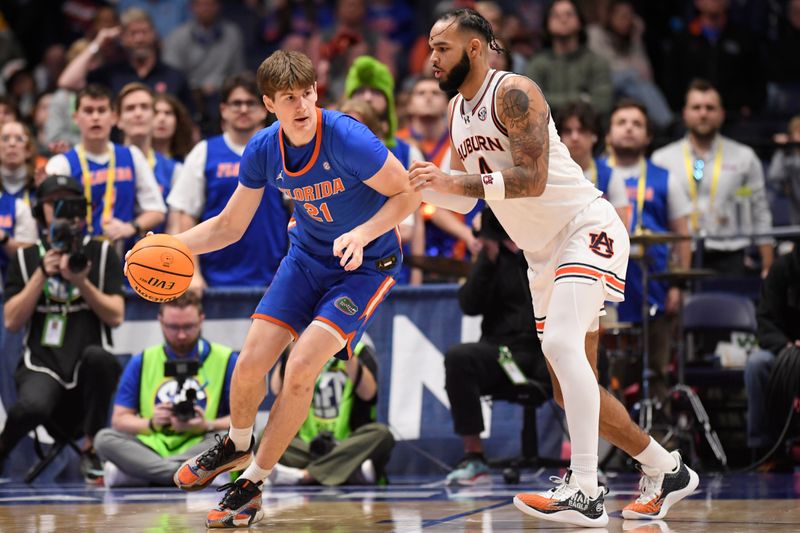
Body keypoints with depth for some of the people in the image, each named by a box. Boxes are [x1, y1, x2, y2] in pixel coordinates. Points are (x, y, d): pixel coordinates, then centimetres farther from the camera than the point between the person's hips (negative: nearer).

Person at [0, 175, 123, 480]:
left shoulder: (102, 254, 9)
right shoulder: (26, 259, 11)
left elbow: (115, 316, 1)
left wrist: (82, 282, -13)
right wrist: (42, 274, -6)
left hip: (86, 374, 1)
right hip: (42, 367, -1)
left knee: (97, 357, -37)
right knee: (32, 406, -36)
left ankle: (91, 448, -16)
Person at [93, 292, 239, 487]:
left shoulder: (226, 360, 7)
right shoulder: (141, 362, 14)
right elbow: (119, 419, 11)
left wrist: (207, 426, -15)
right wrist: (151, 423, -9)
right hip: (152, 447, 2)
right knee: (104, 438, -25)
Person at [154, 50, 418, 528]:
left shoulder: (347, 137, -27)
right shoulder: (264, 150, -10)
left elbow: (408, 193, -17)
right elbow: (229, 226, 2)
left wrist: (361, 235, -32)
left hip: (365, 264, -5)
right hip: (307, 256, 5)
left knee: (300, 371, -18)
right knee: (251, 364, -4)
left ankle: (253, 484, 0)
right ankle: (237, 446, 31)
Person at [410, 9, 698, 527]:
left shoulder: (513, 93, -16)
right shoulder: (458, 110, 10)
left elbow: (533, 178, -27)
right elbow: (463, 198, 17)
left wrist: (457, 182, -31)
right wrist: (424, 185, -2)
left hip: (588, 229, -10)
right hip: (544, 252, 10)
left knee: (561, 343, -30)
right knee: (572, 386, 11)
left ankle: (585, 493, -34)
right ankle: (666, 470, 27)